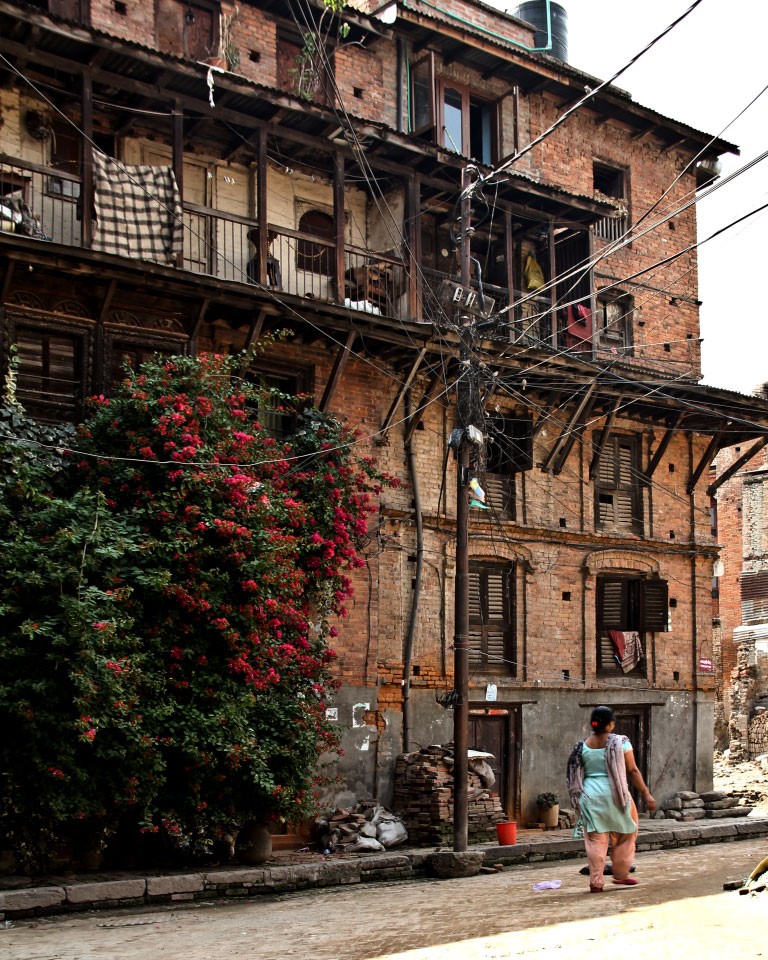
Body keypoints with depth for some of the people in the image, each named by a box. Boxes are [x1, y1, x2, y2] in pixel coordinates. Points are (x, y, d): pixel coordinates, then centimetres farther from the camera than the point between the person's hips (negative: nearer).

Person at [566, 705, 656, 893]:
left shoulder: (582, 746, 5)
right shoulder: (620, 742, -5)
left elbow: (577, 775, 9)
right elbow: (633, 771, -6)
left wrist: (579, 801, 19)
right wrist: (646, 793, 1)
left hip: (590, 795, 3)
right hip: (615, 795, -3)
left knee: (595, 840, 5)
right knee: (624, 835, 17)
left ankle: (596, 882, 3)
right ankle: (621, 874, 24)